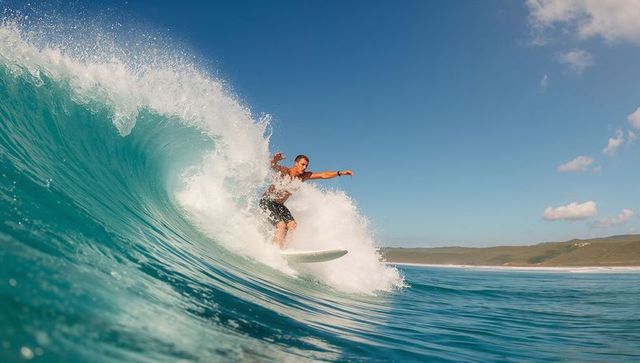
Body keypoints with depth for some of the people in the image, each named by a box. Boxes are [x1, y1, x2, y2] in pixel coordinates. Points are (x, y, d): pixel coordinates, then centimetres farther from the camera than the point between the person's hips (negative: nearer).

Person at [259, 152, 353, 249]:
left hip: (279, 205, 7)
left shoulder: (303, 176, -4)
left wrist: (340, 172, -14)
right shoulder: (284, 171, -20)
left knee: (293, 225, -8)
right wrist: (274, 160, -64)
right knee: (281, 226, -21)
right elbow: (273, 166, -40)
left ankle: (283, 249, -4)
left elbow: (323, 175, -6)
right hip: (267, 201, -7)